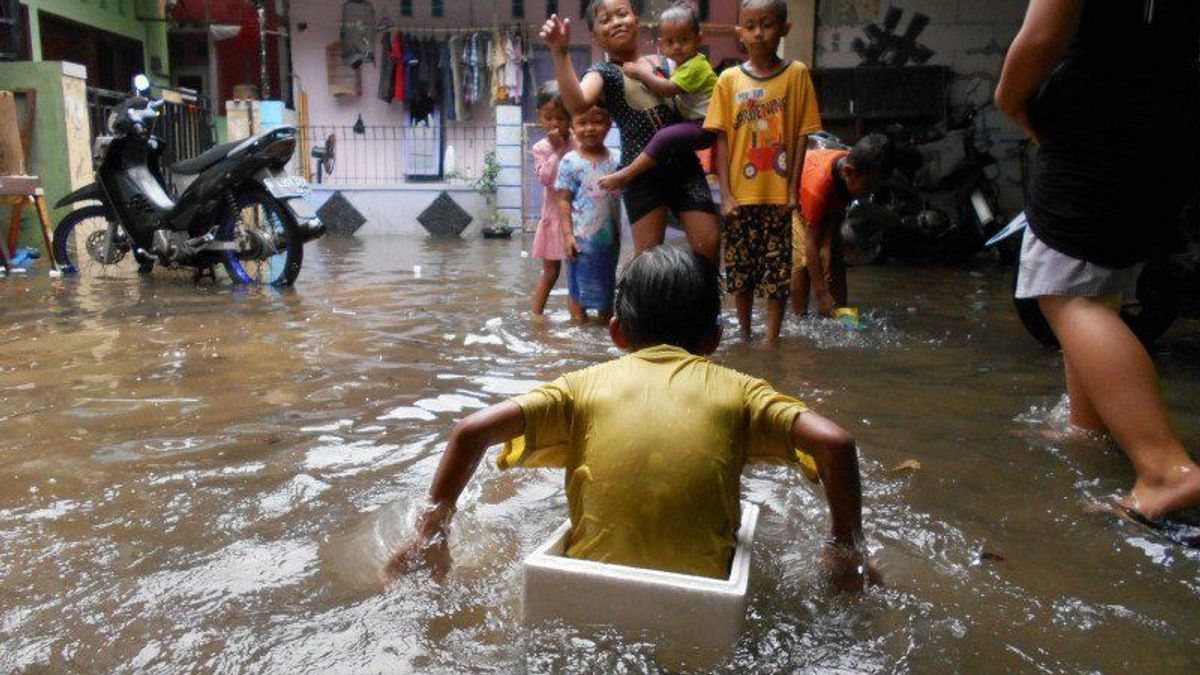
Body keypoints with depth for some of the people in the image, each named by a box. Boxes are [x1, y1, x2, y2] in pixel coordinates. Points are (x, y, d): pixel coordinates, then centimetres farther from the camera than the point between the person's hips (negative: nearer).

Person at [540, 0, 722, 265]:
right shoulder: (603, 73, 0)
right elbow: (577, 104, -24)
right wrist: (560, 53, -33)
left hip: (685, 165, 4)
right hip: (642, 174, -4)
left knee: (709, 243, 0)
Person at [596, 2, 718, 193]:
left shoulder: (695, 66, -15)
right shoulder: (684, 64, 17)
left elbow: (667, 90, -20)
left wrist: (642, 73, -11)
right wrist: (648, 72, 8)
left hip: (704, 126, -12)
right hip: (695, 122, 12)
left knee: (665, 136, -27)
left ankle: (626, 174, -27)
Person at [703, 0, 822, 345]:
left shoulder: (796, 74, -1)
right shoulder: (729, 79, 2)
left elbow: (802, 134, -1)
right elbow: (721, 138, 0)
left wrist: (793, 189, -6)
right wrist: (726, 193, -6)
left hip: (778, 194, -1)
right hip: (740, 194, 2)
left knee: (777, 271, 2)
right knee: (740, 268, 12)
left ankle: (771, 341, 12)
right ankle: (744, 335, 28)